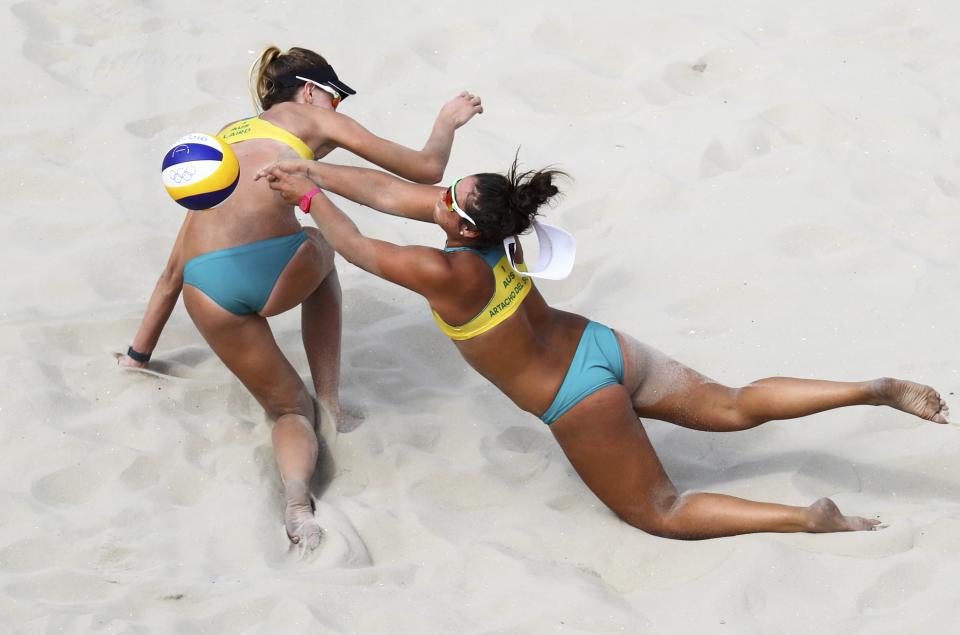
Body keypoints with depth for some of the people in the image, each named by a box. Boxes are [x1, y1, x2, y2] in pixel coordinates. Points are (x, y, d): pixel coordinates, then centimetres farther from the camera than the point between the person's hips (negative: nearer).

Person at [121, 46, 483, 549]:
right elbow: (427, 170, 22)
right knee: (321, 253, 37)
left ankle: (296, 493, -12)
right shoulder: (315, 119, 21)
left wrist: (138, 354, 44)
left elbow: (176, 266, 38)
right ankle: (330, 399, 24)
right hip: (276, 265, -3)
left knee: (289, 408, 21)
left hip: (207, 286, 3)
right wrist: (447, 122, 43)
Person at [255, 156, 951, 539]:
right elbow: (388, 188, 3)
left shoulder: (446, 273, -28)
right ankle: (879, 389, 4)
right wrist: (309, 168, 4)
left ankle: (814, 520, -6)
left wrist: (310, 195, -2)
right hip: (605, 347, 7)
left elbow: (359, 248, -14)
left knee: (661, 514, 8)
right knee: (737, 407, 16)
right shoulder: (476, 214, -8)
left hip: (585, 405, -7)